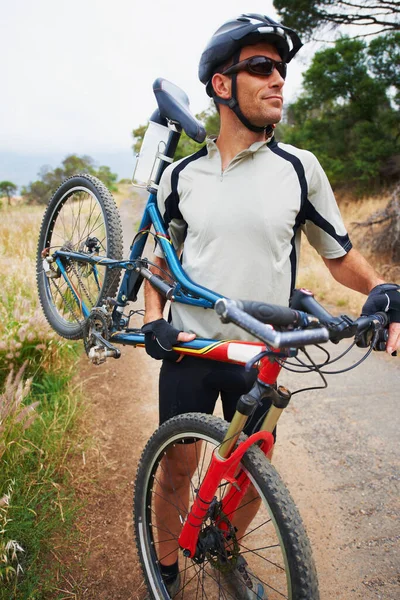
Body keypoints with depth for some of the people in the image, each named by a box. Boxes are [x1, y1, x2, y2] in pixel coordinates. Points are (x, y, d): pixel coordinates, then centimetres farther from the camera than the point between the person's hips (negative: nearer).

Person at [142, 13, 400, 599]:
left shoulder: (300, 168, -4)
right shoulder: (182, 175, 0)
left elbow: (339, 254, 2)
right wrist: (153, 317, -6)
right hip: (187, 352, 1)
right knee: (176, 467, 12)